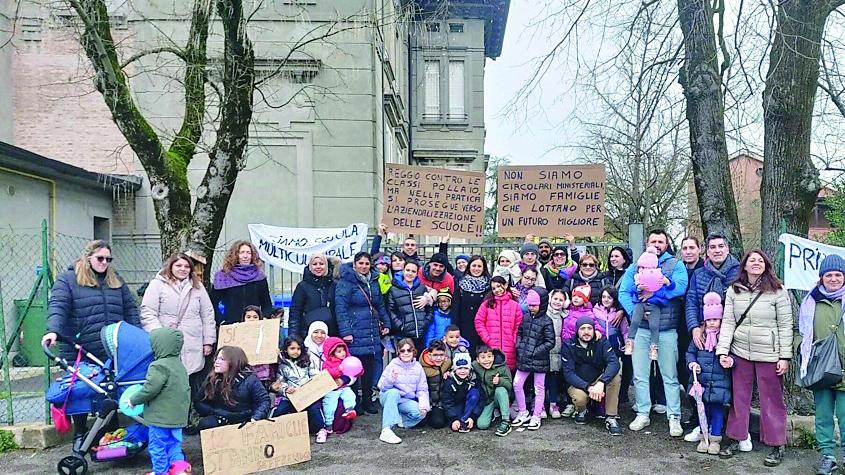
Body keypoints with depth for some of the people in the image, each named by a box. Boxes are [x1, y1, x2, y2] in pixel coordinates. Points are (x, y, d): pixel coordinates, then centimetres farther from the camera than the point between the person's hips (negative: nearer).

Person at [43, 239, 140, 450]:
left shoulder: (116, 281, 13)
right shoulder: (68, 279, 0)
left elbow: (130, 310, 13)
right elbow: (57, 308, -14)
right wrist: (54, 331, -30)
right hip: (80, 353, -3)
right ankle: (80, 435, 27)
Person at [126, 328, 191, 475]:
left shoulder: (159, 366, -18)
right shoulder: (179, 365, 10)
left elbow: (150, 388, -22)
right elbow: (186, 390, 16)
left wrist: (134, 400, -7)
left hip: (160, 417, -8)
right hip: (177, 416, 8)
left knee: (157, 446, 6)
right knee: (173, 443, 20)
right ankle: (178, 462, 7)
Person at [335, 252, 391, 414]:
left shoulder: (373, 281, 13)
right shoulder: (345, 282, -9)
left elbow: (380, 304, 21)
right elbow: (340, 307, -15)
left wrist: (386, 323, 15)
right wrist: (345, 332, -20)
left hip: (372, 333, 6)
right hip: (355, 332, -6)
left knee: (370, 367, 10)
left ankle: (367, 400, 21)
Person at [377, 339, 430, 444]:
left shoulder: (418, 367, 0)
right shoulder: (393, 365, -9)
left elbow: (422, 390, -1)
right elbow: (382, 387, -14)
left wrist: (424, 405, -18)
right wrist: (390, 379, -35)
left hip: (406, 402, 2)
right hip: (388, 398, -2)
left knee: (421, 413, -27)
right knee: (394, 392, -37)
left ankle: (399, 419, 2)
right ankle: (386, 431, -40)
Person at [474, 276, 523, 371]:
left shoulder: (515, 305, 8)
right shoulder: (487, 304, 7)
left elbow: (519, 326, 7)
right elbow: (479, 322, 3)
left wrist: (514, 342, -3)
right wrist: (487, 340, -4)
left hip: (509, 350, 0)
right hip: (491, 348, 0)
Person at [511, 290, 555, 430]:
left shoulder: (546, 321, -10)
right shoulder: (526, 317, 7)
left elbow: (550, 342, -13)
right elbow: (519, 333, 16)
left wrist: (535, 352, -16)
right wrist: (519, 347, 1)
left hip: (539, 360, -5)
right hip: (524, 359, 6)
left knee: (539, 388, 6)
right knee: (517, 384, 6)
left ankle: (536, 417, 17)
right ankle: (523, 413, 22)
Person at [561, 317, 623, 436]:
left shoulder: (601, 342, -8)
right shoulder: (568, 346, -12)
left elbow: (614, 363, -24)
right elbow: (569, 373, -18)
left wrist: (601, 382, -42)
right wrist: (588, 387, -35)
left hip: (598, 382, 2)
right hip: (577, 384, -2)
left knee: (615, 377, -27)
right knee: (579, 397, -35)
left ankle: (611, 418, -18)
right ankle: (581, 411, 4)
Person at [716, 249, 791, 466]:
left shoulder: (778, 292, -4)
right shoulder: (733, 291, 3)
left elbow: (785, 326, -3)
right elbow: (728, 322, 1)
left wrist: (785, 356, -6)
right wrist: (723, 350, -7)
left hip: (769, 355, -3)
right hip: (740, 353, 3)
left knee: (772, 400, 5)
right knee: (739, 397, 11)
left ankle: (777, 445, 18)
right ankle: (734, 438, 23)